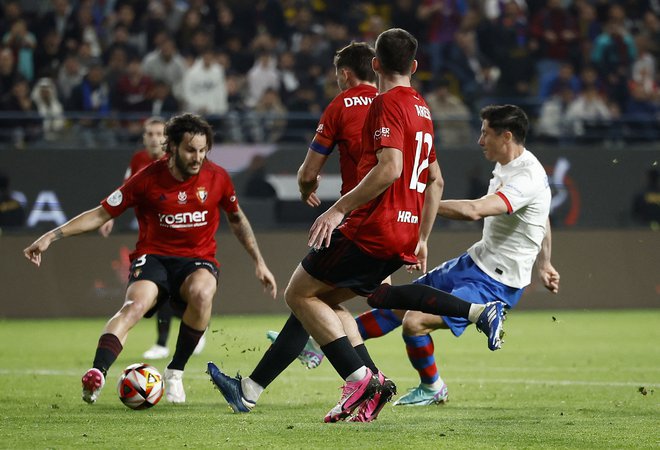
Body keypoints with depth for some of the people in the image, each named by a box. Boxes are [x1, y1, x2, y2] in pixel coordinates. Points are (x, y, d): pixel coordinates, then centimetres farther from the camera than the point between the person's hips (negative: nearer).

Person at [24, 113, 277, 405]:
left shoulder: (217, 178, 0)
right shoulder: (148, 179, -6)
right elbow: (102, 214, 0)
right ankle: (96, 374, -51)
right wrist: (52, 236, -7)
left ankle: (175, 372, -18)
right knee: (136, 304, -34)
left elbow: (237, 219, 19)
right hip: (153, 257, -1)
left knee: (202, 292, -35)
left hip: (198, 260, 2)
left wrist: (259, 263, 17)